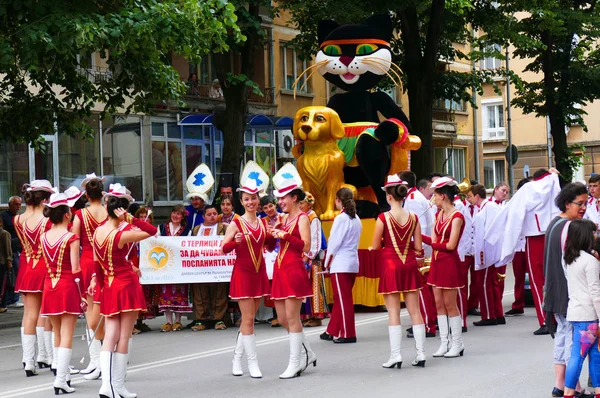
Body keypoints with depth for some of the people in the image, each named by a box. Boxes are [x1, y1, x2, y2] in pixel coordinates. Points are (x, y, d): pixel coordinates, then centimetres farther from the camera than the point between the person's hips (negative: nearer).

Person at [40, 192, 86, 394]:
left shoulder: (43, 237, 4)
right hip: (68, 287, -5)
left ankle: (62, 373, 23)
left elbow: (47, 264, 7)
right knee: (67, 336, -4)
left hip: (49, 287, 5)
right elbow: (75, 269, -13)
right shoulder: (71, 238, -11)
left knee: (57, 334, 16)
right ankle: (61, 380, -10)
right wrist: (82, 294, -5)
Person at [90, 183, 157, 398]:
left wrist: (97, 280, 23)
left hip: (108, 288, 6)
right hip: (127, 285, -6)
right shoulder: (121, 235, -20)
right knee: (124, 338, 3)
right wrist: (130, 219, -22)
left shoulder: (98, 231, 0)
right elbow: (151, 231, -22)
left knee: (110, 337, 3)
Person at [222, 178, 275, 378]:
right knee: (248, 319, -6)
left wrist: (273, 235, -4)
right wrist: (235, 241, -27)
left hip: (260, 273, 5)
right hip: (243, 274, -5)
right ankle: (252, 362, -2)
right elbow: (223, 249, -8)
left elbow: (270, 247, 14)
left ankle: (237, 357, 21)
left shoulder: (263, 223, 7)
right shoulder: (236, 224, -7)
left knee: (248, 318, 10)